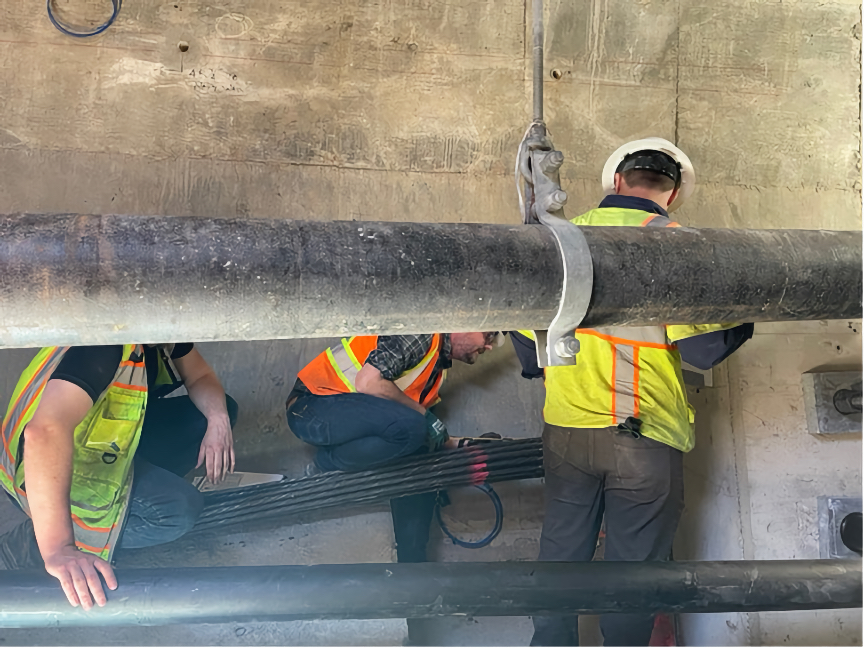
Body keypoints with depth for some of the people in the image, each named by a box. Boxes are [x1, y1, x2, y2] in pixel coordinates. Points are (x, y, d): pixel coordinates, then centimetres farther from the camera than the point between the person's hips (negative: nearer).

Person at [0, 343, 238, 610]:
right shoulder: (100, 347, -36)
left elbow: (199, 375, 5)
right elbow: (45, 431, -49)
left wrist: (218, 419, -17)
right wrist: (57, 549, -53)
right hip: (54, 463, -8)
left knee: (220, 408, 0)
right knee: (176, 510, -28)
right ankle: (25, 544, -14)